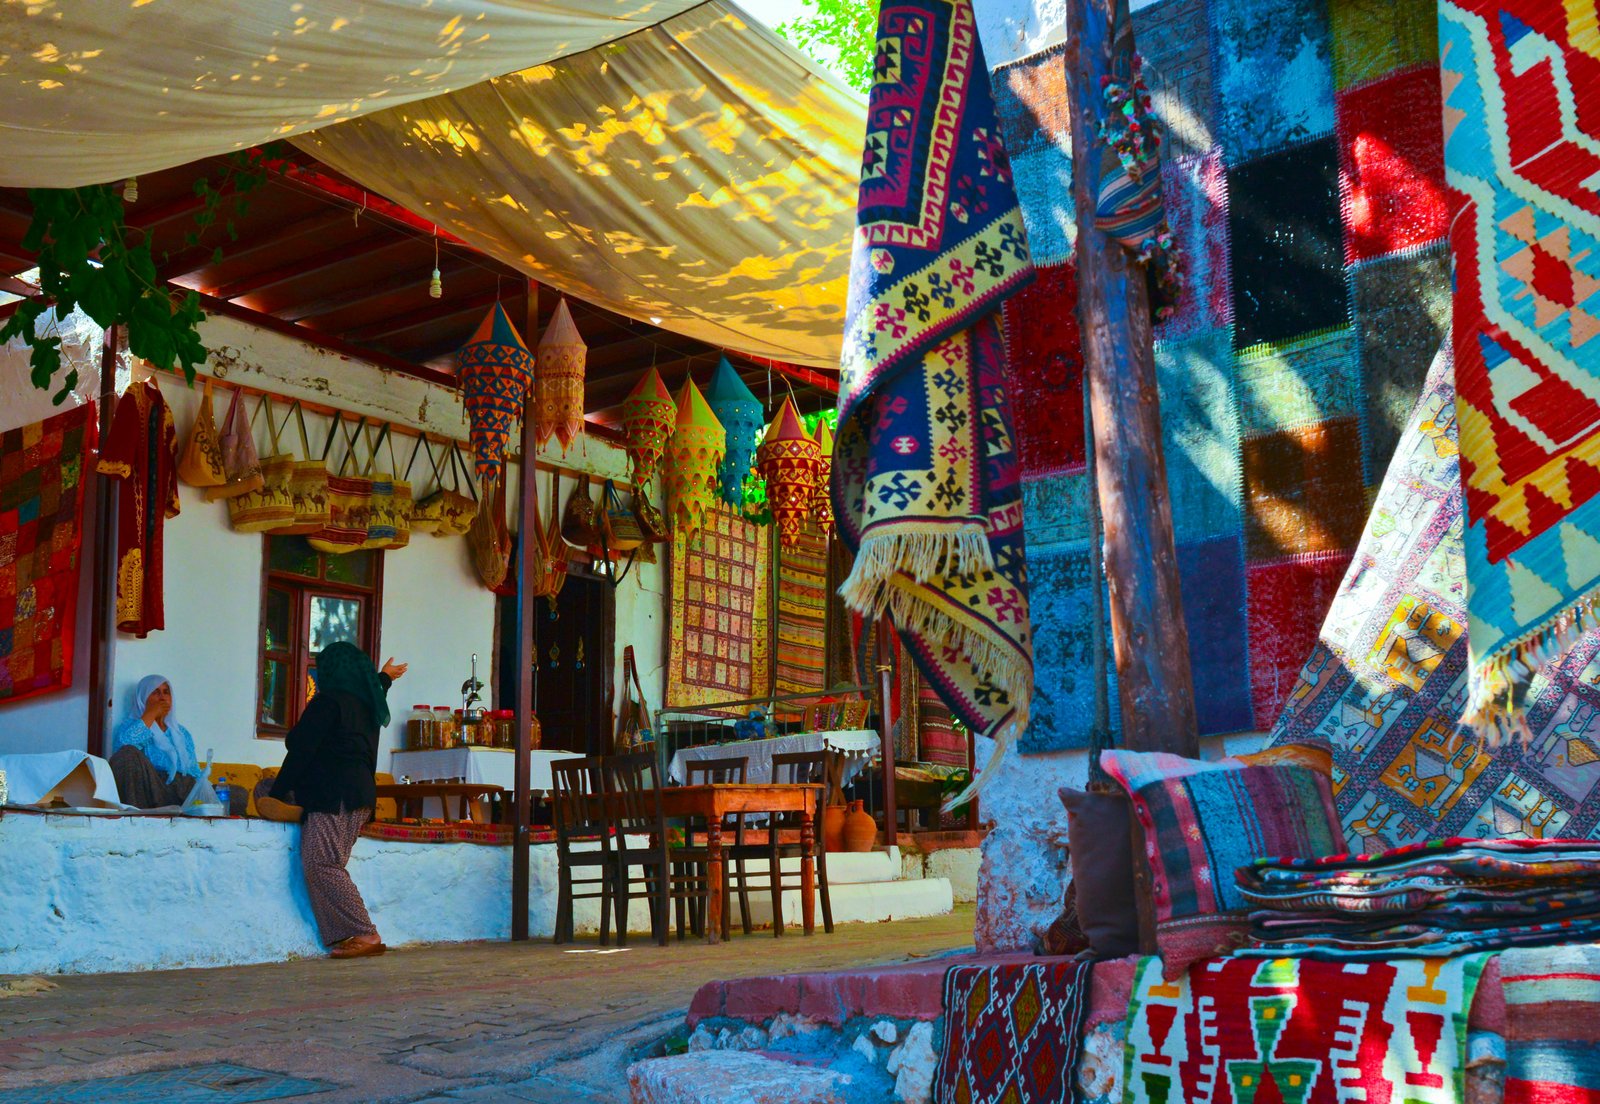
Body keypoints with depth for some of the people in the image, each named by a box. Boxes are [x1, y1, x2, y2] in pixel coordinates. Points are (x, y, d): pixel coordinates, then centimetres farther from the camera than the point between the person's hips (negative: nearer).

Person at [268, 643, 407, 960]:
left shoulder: (328, 702, -6)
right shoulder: (366, 703, 19)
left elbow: (300, 751, -9)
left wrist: (277, 795, -6)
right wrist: (384, 678, 67)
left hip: (334, 796, -9)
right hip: (361, 792, 9)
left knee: (321, 864, -12)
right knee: (327, 865, 6)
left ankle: (365, 935, -17)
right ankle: (346, 936, -3)